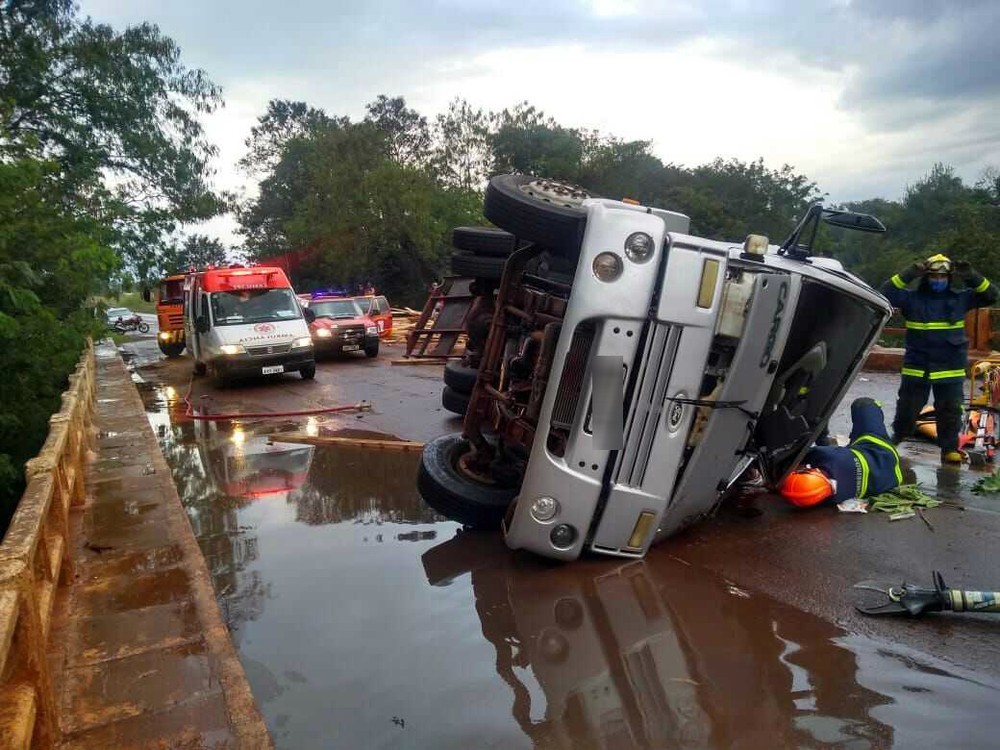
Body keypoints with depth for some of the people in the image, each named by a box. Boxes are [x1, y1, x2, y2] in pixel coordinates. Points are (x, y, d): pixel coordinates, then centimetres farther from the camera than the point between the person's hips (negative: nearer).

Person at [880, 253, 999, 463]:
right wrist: (909, 274, -21)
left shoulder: (960, 298, 5)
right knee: (907, 407, 9)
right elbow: (885, 293, -13)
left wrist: (971, 276, -9)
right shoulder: (912, 298, -2)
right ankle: (898, 435, 32)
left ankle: (950, 448, 15)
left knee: (950, 411, 6)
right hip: (916, 367, -1)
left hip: (951, 369, 1)